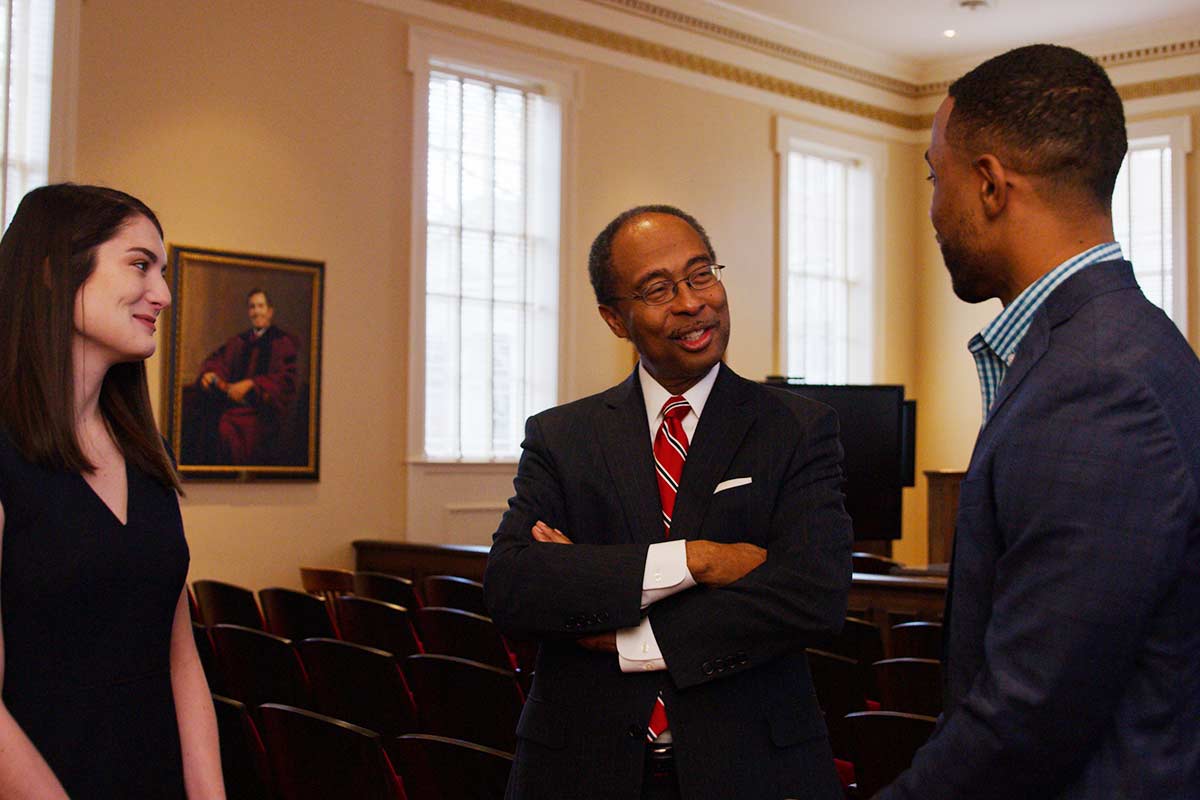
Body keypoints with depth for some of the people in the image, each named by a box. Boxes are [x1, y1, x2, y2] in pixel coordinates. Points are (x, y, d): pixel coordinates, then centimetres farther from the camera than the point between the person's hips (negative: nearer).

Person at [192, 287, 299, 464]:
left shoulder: (283, 342, 4)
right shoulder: (240, 342, 21)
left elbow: (285, 379, -7)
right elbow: (216, 359, 16)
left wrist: (251, 384, -19)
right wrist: (209, 374, -7)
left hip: (262, 406, -5)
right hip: (233, 401, 5)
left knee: (227, 427, -26)